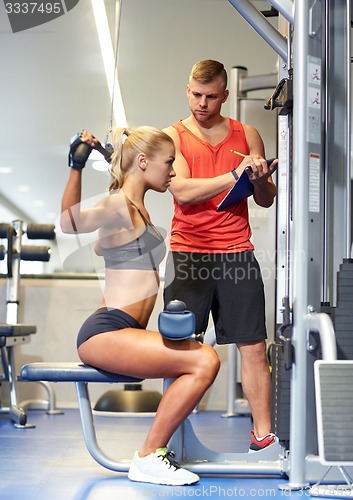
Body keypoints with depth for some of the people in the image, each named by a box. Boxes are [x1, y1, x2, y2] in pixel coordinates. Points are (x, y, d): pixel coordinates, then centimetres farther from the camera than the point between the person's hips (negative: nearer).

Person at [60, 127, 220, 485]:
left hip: (120, 332, 10)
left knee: (201, 358, 18)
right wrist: (77, 167, -38)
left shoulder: (136, 210, 18)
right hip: (104, 333, -10)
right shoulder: (120, 205, -11)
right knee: (204, 360, -20)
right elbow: (70, 222, -30)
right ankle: (147, 460, -12)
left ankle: (155, 449, 16)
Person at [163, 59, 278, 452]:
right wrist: (234, 176, -18)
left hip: (237, 254, 2)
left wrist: (260, 180, -11)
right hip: (188, 254, -2)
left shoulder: (247, 135, 12)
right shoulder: (173, 136, 5)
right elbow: (182, 191, -10)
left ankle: (263, 434, 5)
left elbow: (266, 200, 11)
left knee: (254, 347, -1)